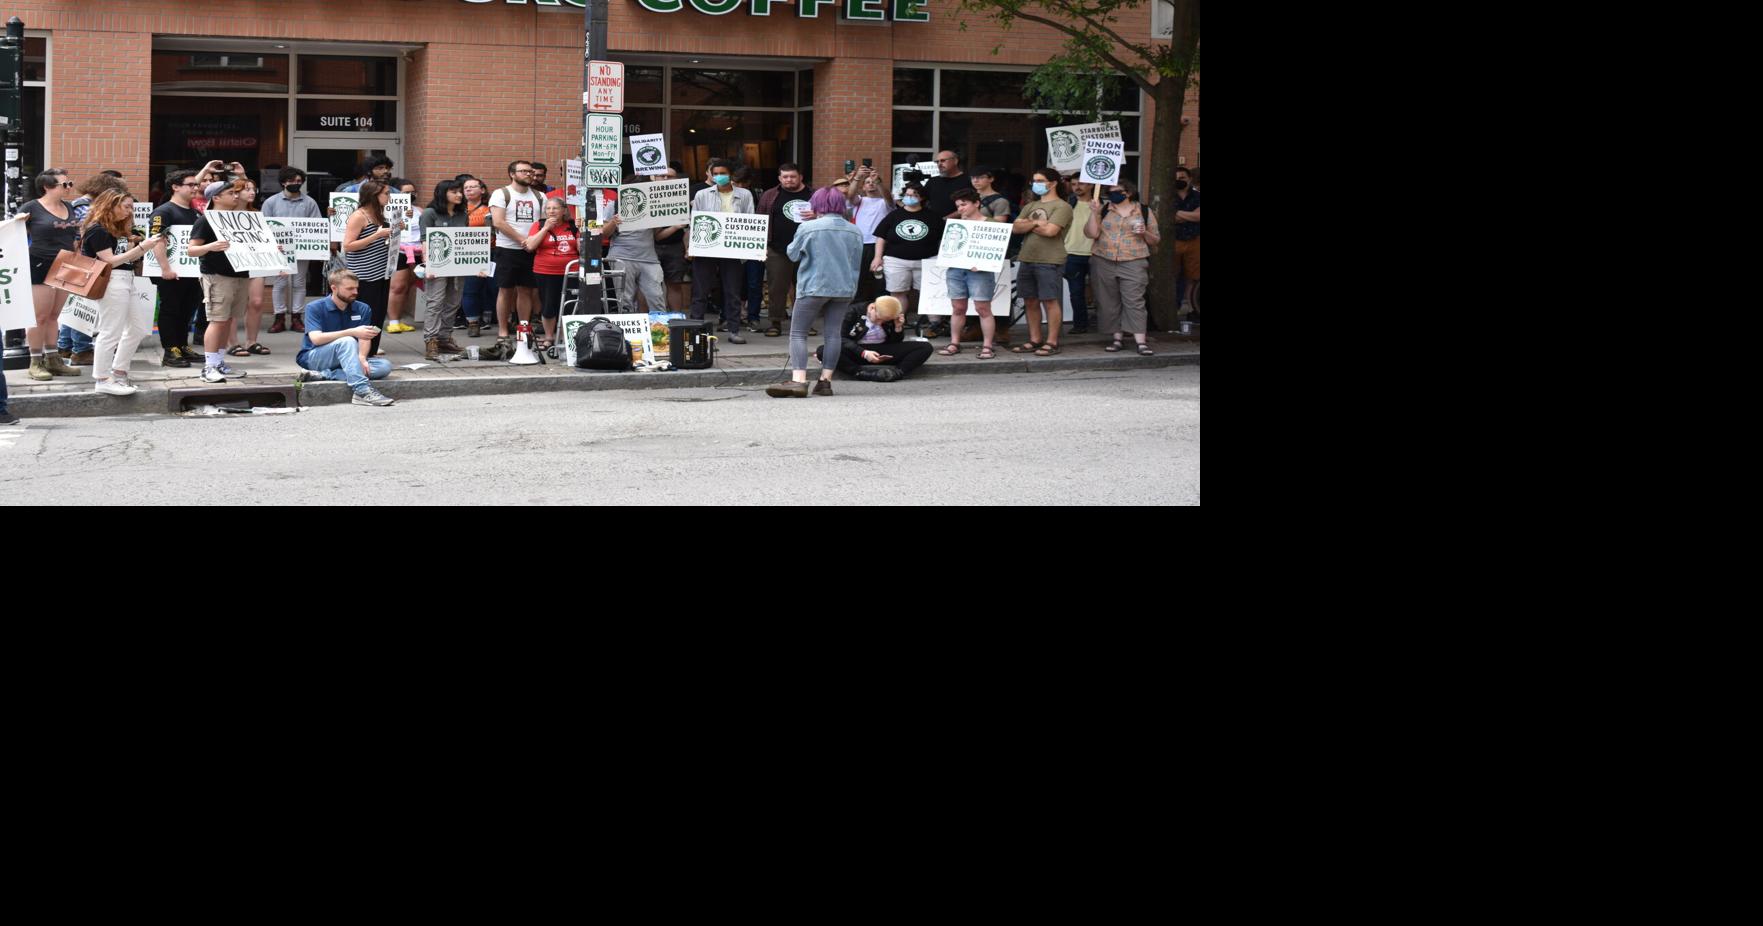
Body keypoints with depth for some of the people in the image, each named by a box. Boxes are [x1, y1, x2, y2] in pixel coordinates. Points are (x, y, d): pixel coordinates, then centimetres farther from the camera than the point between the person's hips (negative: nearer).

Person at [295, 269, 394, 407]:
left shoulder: (362, 309, 5)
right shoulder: (315, 308, -9)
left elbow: (364, 339, -5)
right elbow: (316, 338, -24)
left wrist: (362, 357, -29)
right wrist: (353, 332, -33)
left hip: (344, 362, 5)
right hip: (313, 358, -5)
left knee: (385, 366, -21)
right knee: (347, 342, -34)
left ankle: (323, 375, -31)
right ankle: (363, 392, -50)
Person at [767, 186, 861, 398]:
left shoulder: (808, 228, -8)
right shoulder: (855, 232, 7)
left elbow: (792, 254, 4)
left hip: (814, 287, -4)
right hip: (844, 288, 4)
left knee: (798, 333, -1)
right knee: (833, 332, 9)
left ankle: (799, 380, -16)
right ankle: (825, 380, 6)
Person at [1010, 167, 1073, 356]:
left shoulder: (1061, 207, -4)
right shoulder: (1030, 206, 18)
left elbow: (1050, 230, -17)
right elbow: (1016, 228, 6)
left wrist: (1028, 225, -2)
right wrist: (1035, 223, -10)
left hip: (1049, 262, -7)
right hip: (1027, 259, 7)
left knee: (1050, 301, -4)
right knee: (1030, 302, 9)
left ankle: (1052, 342, 0)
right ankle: (1035, 340, 18)